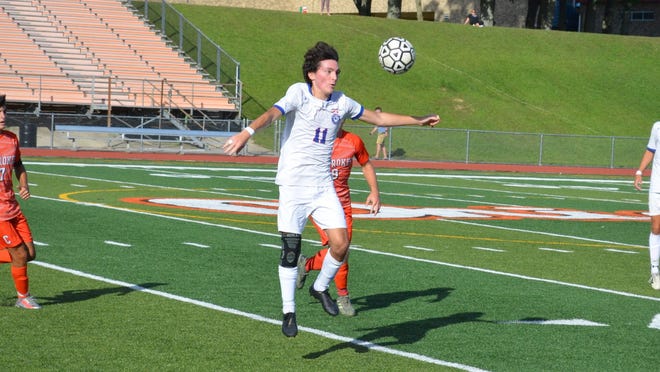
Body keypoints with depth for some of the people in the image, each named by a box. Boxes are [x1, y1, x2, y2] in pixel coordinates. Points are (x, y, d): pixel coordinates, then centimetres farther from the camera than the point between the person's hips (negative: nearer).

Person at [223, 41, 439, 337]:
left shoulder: (341, 102, 6)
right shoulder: (299, 93, -9)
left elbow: (379, 118, 19)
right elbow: (273, 113, -27)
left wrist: (419, 121, 23)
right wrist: (247, 132, -46)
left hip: (323, 186, 4)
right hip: (294, 185, -4)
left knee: (340, 244, -7)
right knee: (290, 249, -5)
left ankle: (320, 288, 21)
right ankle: (288, 311, 8)